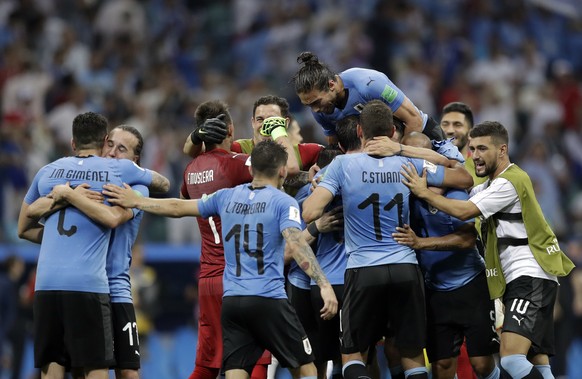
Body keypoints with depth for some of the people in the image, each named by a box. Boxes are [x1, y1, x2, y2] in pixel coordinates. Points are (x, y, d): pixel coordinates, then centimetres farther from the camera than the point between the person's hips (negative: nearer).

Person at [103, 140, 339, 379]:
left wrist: (135, 202, 33)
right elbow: (296, 243, -17)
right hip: (268, 300, -4)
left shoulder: (227, 197, 12)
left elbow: (178, 208, 19)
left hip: (231, 302, 4)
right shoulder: (284, 202, -3)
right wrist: (324, 285, -26)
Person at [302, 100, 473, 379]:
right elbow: (465, 180, 14)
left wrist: (313, 185, 10)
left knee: (351, 355, 10)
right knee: (413, 355, 11)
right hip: (406, 269, 2)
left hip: (363, 270, -2)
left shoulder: (343, 164, -4)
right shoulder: (409, 163, 3)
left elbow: (310, 213, -12)